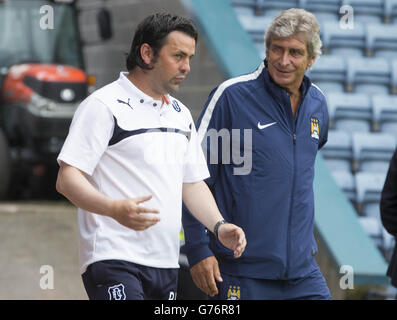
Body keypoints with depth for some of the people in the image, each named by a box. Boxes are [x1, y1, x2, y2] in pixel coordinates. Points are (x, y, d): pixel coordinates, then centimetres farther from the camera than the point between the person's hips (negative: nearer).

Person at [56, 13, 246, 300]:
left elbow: (193, 183, 25)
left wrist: (218, 226, 6)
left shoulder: (181, 114, 20)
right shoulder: (104, 106, -6)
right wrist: (115, 209, -29)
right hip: (114, 260, -8)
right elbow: (67, 179, -12)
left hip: (166, 264, 8)